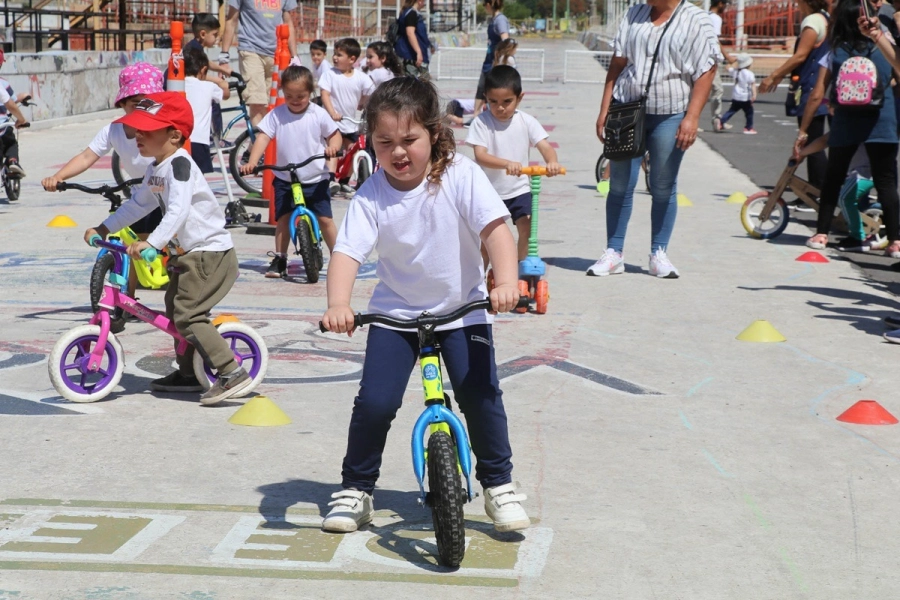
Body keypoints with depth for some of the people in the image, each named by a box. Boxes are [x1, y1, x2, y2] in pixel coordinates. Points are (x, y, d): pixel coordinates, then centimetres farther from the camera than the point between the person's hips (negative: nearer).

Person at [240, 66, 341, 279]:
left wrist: (333, 147, -19)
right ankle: (279, 260, 11)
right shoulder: (277, 114, -5)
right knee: (282, 218, 1)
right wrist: (252, 162, -25)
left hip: (315, 179, -1)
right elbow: (263, 137, -11)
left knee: (325, 219, -2)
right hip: (285, 179, 2)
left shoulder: (319, 114, -6)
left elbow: (334, 134, 4)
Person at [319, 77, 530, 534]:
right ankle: (355, 490, 12)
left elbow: (495, 229, -22)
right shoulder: (371, 196, -13)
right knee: (374, 402, -10)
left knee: (480, 395, -11)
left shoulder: (461, 176, -15)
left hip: (462, 309, 0)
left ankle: (498, 484, 12)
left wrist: (506, 283, -38)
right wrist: (338, 305, -40)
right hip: (396, 312, 1)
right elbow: (347, 251, -22)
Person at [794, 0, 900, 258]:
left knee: (833, 179, 15)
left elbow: (816, 96, 1)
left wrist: (803, 131, 7)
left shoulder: (835, 54, 4)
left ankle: (821, 234, 13)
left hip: (845, 123, 1)